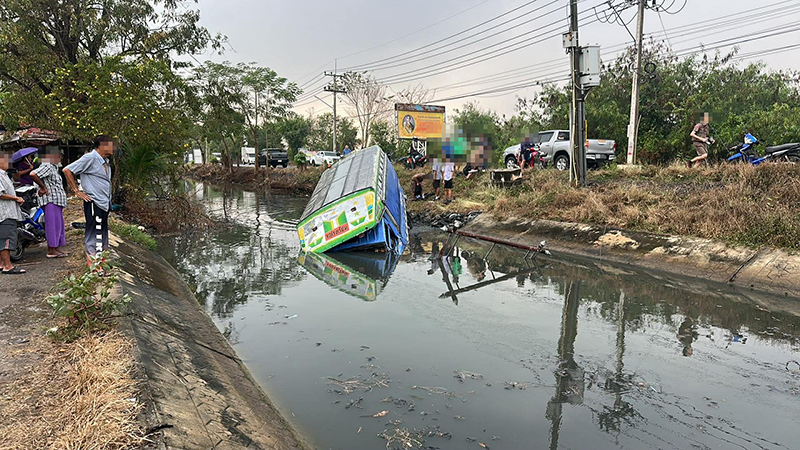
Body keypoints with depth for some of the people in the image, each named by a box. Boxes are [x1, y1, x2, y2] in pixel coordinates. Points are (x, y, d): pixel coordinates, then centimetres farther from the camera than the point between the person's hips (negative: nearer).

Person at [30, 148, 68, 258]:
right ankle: (51, 250, -5)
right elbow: (33, 174, -24)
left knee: (59, 224, 11)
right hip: (51, 200, -10)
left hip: (57, 201, 10)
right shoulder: (47, 166, -11)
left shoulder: (53, 167, 21)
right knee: (52, 224, -8)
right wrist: (43, 187, -15)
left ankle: (56, 248, 16)